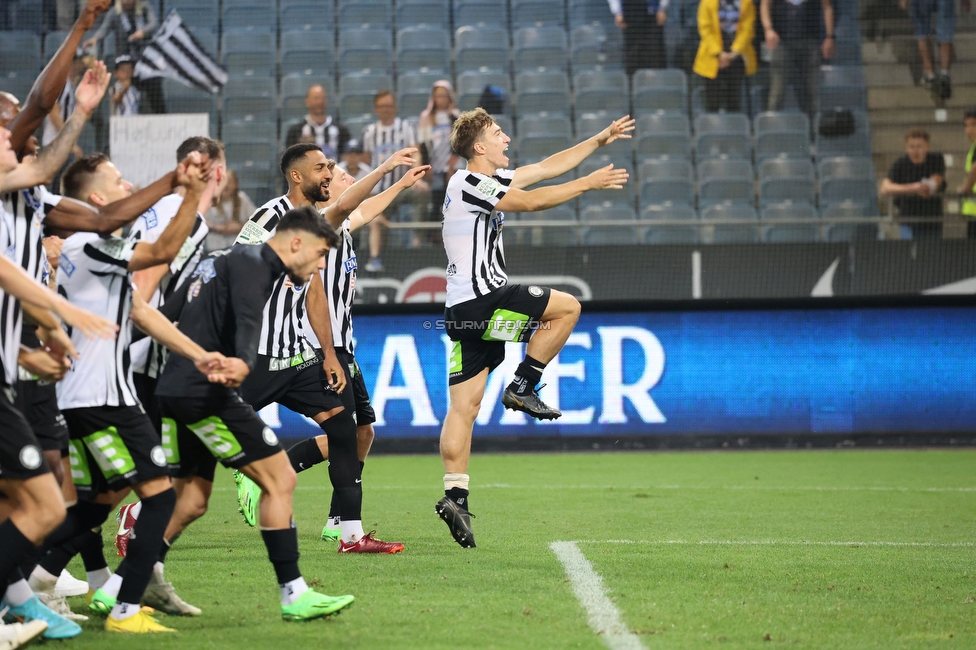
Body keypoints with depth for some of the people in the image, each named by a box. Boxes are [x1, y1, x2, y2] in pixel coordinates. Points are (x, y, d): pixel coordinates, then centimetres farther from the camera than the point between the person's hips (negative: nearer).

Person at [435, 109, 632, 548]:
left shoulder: (491, 180, 20)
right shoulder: (469, 183, -9)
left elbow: (548, 167, 24)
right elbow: (530, 201, -15)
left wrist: (601, 139, 23)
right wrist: (588, 183, -9)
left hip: (463, 310, 10)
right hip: (483, 300, -10)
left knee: (464, 406, 2)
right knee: (567, 307, 3)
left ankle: (454, 495, -4)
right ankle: (521, 388, 3)